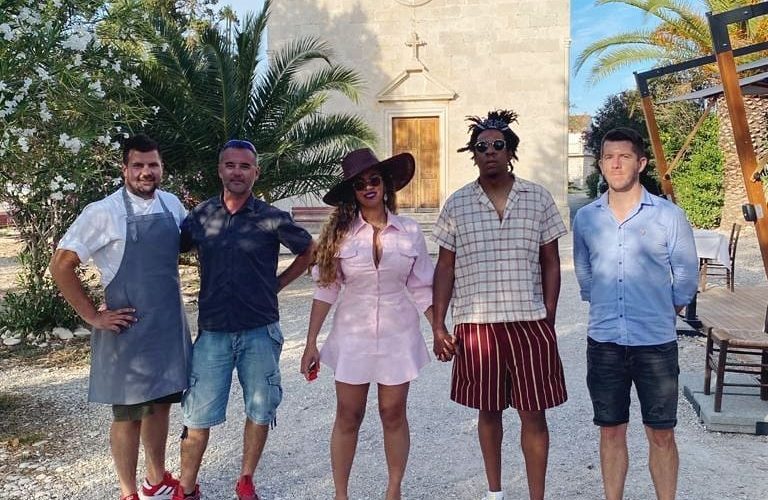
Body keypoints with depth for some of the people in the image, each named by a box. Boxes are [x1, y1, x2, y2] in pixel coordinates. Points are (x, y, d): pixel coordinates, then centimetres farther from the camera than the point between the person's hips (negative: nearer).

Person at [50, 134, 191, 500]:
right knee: (128, 413, 6)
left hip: (170, 325, 5)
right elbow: (61, 265, -10)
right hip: (128, 329, -5)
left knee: (161, 403, 18)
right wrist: (93, 316, -11)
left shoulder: (172, 205, 4)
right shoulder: (104, 212, -12)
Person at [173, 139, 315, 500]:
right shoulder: (199, 216, 1)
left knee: (259, 411, 11)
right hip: (212, 332, 1)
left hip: (260, 332, 0)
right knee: (197, 416, 4)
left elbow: (309, 251, 10)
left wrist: (277, 283, 6)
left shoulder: (272, 219, -4)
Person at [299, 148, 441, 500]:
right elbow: (326, 289, -2)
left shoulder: (410, 231, -2)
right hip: (352, 336, 0)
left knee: (393, 415, 11)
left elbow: (420, 289, 2)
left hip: (398, 335, 0)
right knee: (348, 417, 9)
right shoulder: (339, 232, -4)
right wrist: (311, 343, -3)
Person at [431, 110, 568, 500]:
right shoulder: (456, 205, 3)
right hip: (476, 324, 1)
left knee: (534, 413, 4)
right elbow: (445, 267, 5)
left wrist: (549, 319, 1)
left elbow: (550, 263, 6)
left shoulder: (538, 199, 3)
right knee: (489, 410, 14)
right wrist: (438, 325, 1)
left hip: (530, 323, 0)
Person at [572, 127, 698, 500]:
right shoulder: (586, 218, 3)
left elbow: (686, 273, 5)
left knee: (661, 434, 9)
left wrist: (665, 312, 13)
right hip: (604, 342, 2)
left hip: (656, 342, -2)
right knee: (611, 430, 13)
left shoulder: (668, 215, -6)